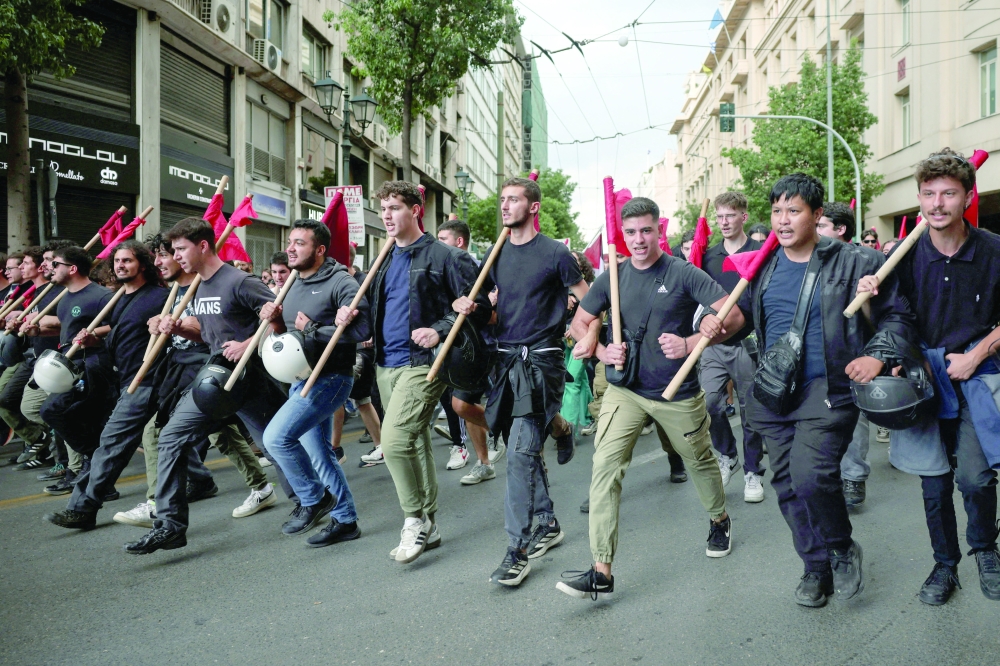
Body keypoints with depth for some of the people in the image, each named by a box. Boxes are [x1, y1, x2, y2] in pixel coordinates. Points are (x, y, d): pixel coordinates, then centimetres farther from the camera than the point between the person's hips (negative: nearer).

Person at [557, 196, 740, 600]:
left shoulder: (683, 274, -11)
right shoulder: (614, 277, 0)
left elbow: (733, 316, -14)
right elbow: (580, 321, 9)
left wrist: (690, 343, -27)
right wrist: (602, 351, -10)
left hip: (678, 393, -1)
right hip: (625, 389, 2)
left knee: (700, 461, 19)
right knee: (605, 467, -14)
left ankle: (719, 521, 52)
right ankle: (601, 571, -12)